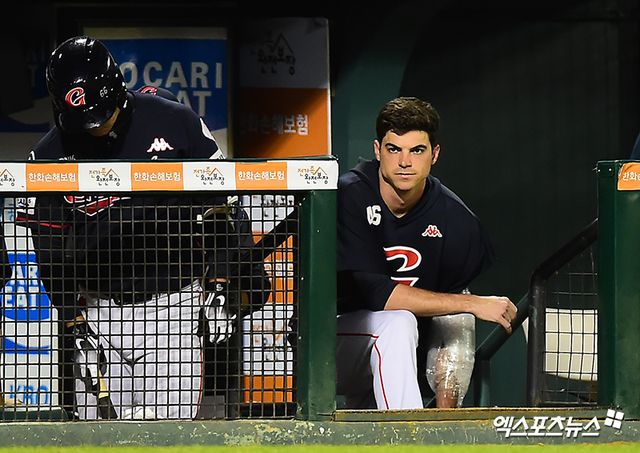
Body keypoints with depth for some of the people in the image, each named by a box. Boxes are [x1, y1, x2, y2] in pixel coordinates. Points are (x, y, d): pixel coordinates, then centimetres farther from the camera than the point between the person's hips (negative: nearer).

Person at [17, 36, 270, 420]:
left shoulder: (176, 123, -6)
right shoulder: (51, 156, -2)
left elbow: (223, 201, 1)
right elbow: (51, 248, 2)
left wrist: (224, 284, -2)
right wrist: (76, 320, -4)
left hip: (172, 302, -2)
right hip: (99, 307, 2)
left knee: (168, 424, -10)